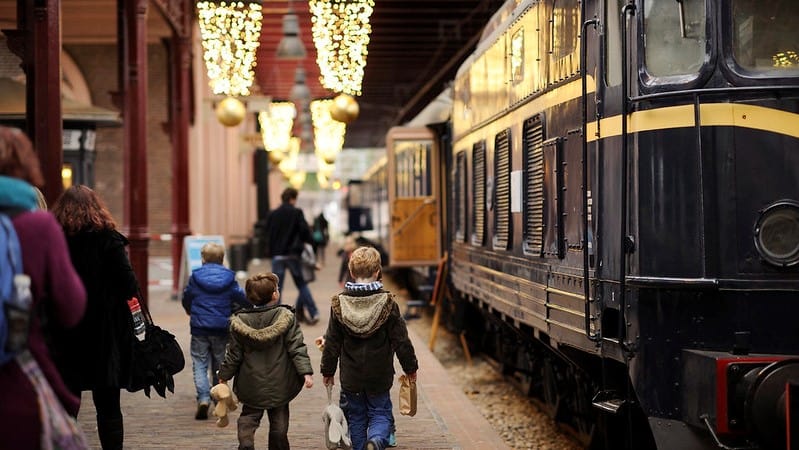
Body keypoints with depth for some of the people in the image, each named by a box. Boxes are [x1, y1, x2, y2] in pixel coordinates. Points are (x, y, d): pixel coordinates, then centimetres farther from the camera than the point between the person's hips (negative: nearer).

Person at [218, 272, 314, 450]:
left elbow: (234, 354, 1)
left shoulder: (241, 321, -5)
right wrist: (306, 372, -11)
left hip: (251, 384, 1)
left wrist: (224, 375, 14)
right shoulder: (286, 317, -10)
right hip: (279, 385, -1)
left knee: (248, 419, 12)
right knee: (279, 422, 12)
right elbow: (297, 348, -13)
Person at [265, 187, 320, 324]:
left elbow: (268, 234, 8)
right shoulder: (296, 213, -7)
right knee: (302, 284, 8)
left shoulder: (272, 214, 3)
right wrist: (306, 241, 6)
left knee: (276, 287, 4)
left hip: (277, 255, 2)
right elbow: (305, 230, -12)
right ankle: (313, 313, 4)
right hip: (293, 254, -1)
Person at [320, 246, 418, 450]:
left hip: (351, 377, 1)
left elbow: (332, 342, 1)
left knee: (356, 417, 15)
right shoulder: (387, 302, -10)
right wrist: (410, 368, 8)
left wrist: (327, 370, 12)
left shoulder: (339, 303, -6)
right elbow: (401, 340, -5)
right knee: (380, 413, 8)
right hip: (379, 376, -1)